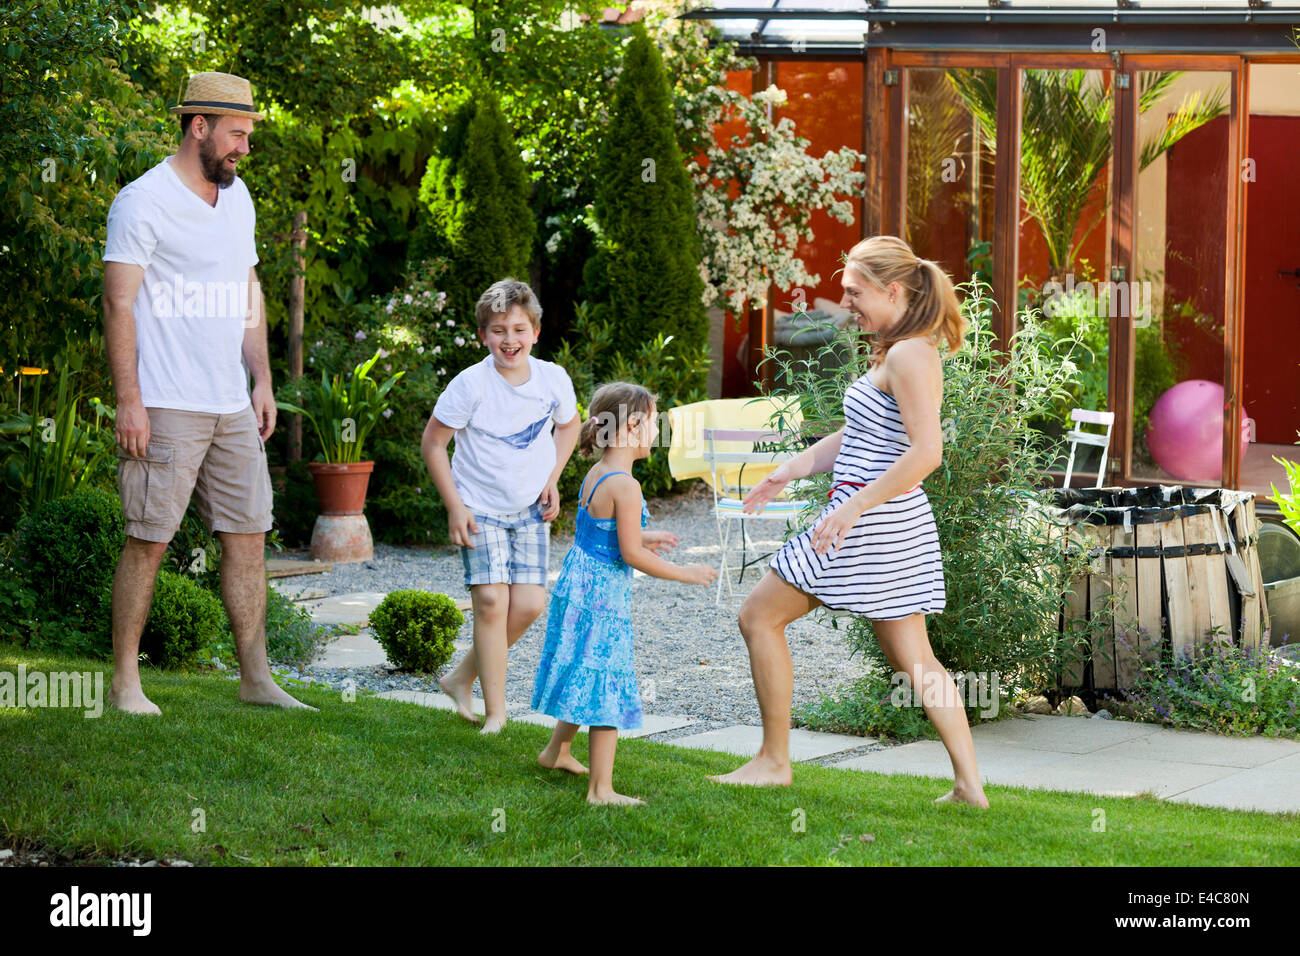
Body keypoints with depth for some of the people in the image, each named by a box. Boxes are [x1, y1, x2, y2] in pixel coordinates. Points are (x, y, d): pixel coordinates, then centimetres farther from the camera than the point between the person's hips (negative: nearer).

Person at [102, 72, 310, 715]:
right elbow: (119, 302, -10)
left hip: (231, 406, 7)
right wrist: (129, 401, -15)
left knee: (248, 536, 6)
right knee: (149, 540, -4)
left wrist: (262, 381, 14)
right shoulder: (143, 201, -8)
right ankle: (124, 681, 4)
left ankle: (256, 679, 12)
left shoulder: (237, 197, 15)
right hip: (165, 407, -7)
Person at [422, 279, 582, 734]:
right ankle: (495, 712, -7)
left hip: (530, 509, 4)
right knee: (491, 600, -14)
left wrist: (552, 480, 3)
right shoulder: (471, 385, -17)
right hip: (480, 508, -4)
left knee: (529, 604, -7)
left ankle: (462, 678, 14)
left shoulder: (553, 379, -6)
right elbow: (432, 442, -8)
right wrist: (455, 505, -11)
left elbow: (569, 425, 15)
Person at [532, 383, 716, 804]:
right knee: (606, 688, -4)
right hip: (603, 594, -9)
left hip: (579, 581, 9)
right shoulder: (625, 487, -22)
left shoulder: (594, 475, 6)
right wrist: (684, 573, -11)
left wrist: (644, 537, 30)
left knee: (586, 679, 25)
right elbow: (631, 555, -21)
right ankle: (600, 788, -2)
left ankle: (557, 751, 43)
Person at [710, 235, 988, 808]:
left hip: (871, 521, -10)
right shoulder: (897, 351, 15)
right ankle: (969, 783, 7)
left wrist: (853, 507, -24)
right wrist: (788, 471, 19)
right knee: (911, 657, 11)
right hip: (899, 524, 10)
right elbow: (854, 436, 23)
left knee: (759, 616, 2)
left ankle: (774, 760, 8)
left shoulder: (909, 356, -16)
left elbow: (926, 451, -25)